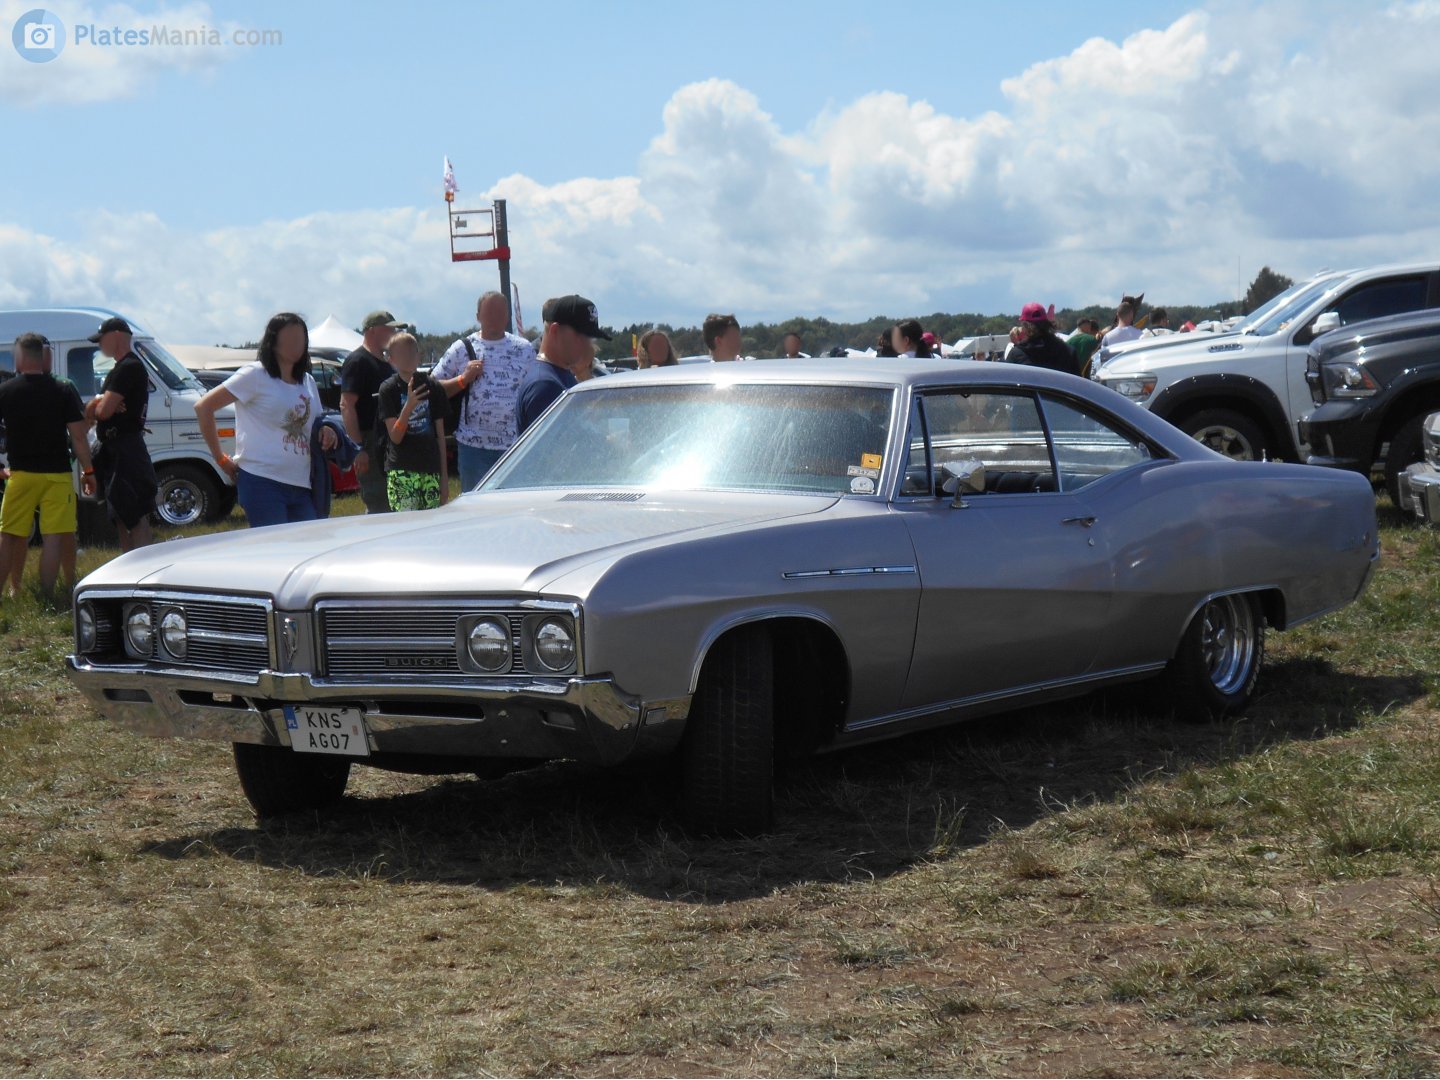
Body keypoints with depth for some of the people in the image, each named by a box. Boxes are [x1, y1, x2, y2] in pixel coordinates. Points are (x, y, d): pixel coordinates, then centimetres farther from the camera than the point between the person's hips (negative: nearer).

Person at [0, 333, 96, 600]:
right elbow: (78, 435, -3)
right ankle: (47, 595, -3)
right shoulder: (64, 391, -2)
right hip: (57, 474, 0)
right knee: (53, 538, 0)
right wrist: (88, 471, 4)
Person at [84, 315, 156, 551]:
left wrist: (94, 407, 2)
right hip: (115, 450, 11)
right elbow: (94, 410, 14)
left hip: (126, 451, -11)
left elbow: (104, 410, -21)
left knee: (135, 515, -12)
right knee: (122, 515, 14)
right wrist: (100, 402, -9)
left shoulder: (128, 368, -14)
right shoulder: (120, 368, 19)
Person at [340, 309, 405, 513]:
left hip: (386, 441, 9)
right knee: (376, 505, -10)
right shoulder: (357, 362, -11)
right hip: (368, 442, -9)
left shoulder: (385, 362, 18)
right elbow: (346, 405, -18)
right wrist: (358, 448, -24)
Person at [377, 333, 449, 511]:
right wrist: (409, 406, -24)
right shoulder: (389, 389, -1)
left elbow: (440, 434, 12)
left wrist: (444, 476, 10)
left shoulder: (433, 387, 8)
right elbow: (395, 436, -8)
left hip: (431, 469, 3)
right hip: (401, 471, -3)